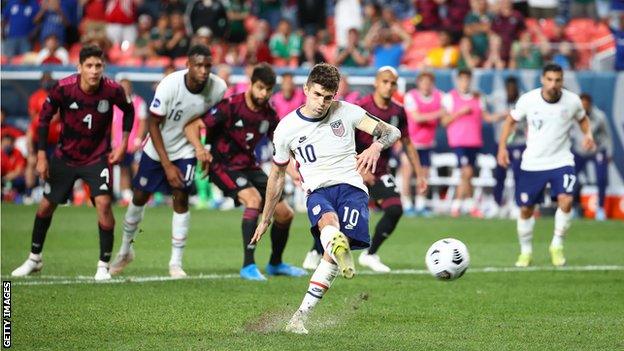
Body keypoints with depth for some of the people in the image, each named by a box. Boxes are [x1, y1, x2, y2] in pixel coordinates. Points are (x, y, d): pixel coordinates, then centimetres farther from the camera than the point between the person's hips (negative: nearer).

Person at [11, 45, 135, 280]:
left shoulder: (113, 90, -19)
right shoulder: (64, 88, -20)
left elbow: (128, 110, 4)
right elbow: (45, 116, -5)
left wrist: (123, 144, -1)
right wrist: (41, 155, -6)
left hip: (98, 157, -2)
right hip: (65, 156, 2)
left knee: (103, 203, -20)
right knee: (46, 205, 11)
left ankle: (104, 265, -6)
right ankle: (34, 259, 33)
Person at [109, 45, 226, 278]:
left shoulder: (218, 88, -21)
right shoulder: (169, 85, -29)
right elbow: (153, 124, -20)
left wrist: (203, 148, -10)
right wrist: (167, 165, -21)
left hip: (186, 151, 1)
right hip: (157, 148, -1)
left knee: (181, 198, -13)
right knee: (139, 197, 9)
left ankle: (176, 262, -3)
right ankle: (125, 249, 32)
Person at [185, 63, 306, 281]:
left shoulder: (269, 115, 0)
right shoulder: (230, 107, -18)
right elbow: (192, 127, -19)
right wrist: (200, 149, -36)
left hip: (250, 167, 7)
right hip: (224, 167, -7)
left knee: (285, 214, 3)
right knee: (254, 198, -32)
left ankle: (275, 264, 29)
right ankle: (248, 266, -28)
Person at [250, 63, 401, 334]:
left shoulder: (346, 112, 5)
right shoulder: (286, 129, 7)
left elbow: (391, 132, 0)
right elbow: (277, 175, 20)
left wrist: (375, 147, -25)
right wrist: (265, 220, 25)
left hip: (351, 187, 0)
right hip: (318, 190, 0)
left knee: (337, 247, -24)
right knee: (328, 221, -38)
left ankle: (300, 317, -19)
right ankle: (340, 251, -76)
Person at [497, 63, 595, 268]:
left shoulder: (572, 101, -8)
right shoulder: (528, 100, -10)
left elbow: (582, 118, 13)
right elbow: (511, 121, 5)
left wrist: (588, 134, -6)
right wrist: (502, 147, -5)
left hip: (561, 161, -1)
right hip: (532, 164, 1)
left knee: (566, 200, -22)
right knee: (526, 209, 6)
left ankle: (557, 246, -2)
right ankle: (526, 251, 28)